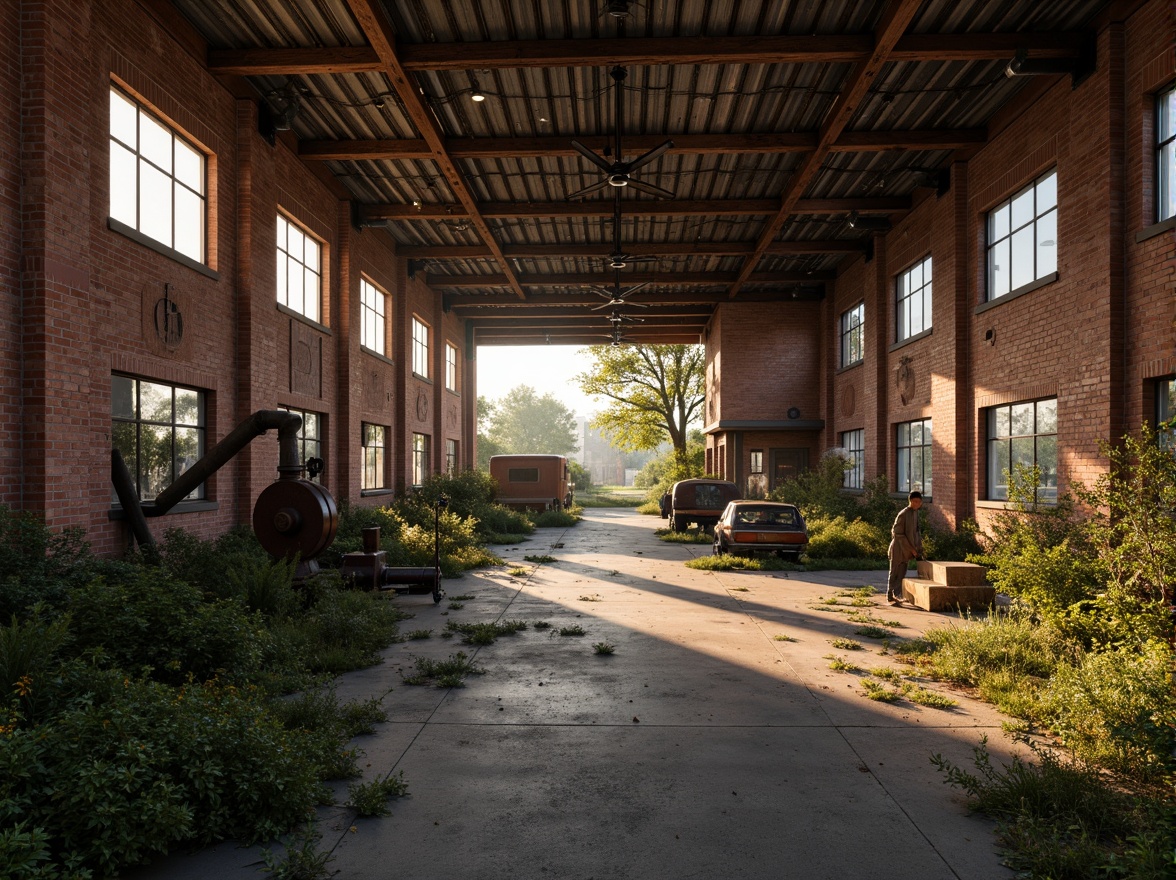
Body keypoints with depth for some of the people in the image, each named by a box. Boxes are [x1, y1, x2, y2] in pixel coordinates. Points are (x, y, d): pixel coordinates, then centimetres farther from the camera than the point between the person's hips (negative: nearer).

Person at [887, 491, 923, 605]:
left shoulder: (915, 513, 6)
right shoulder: (903, 514, -19)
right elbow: (898, 534, -19)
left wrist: (918, 547, 7)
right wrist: (911, 549, -17)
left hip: (906, 549, 7)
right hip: (899, 548, -7)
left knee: (902, 573, 10)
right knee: (894, 573, 0)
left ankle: (897, 595, 17)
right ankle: (890, 596, 5)